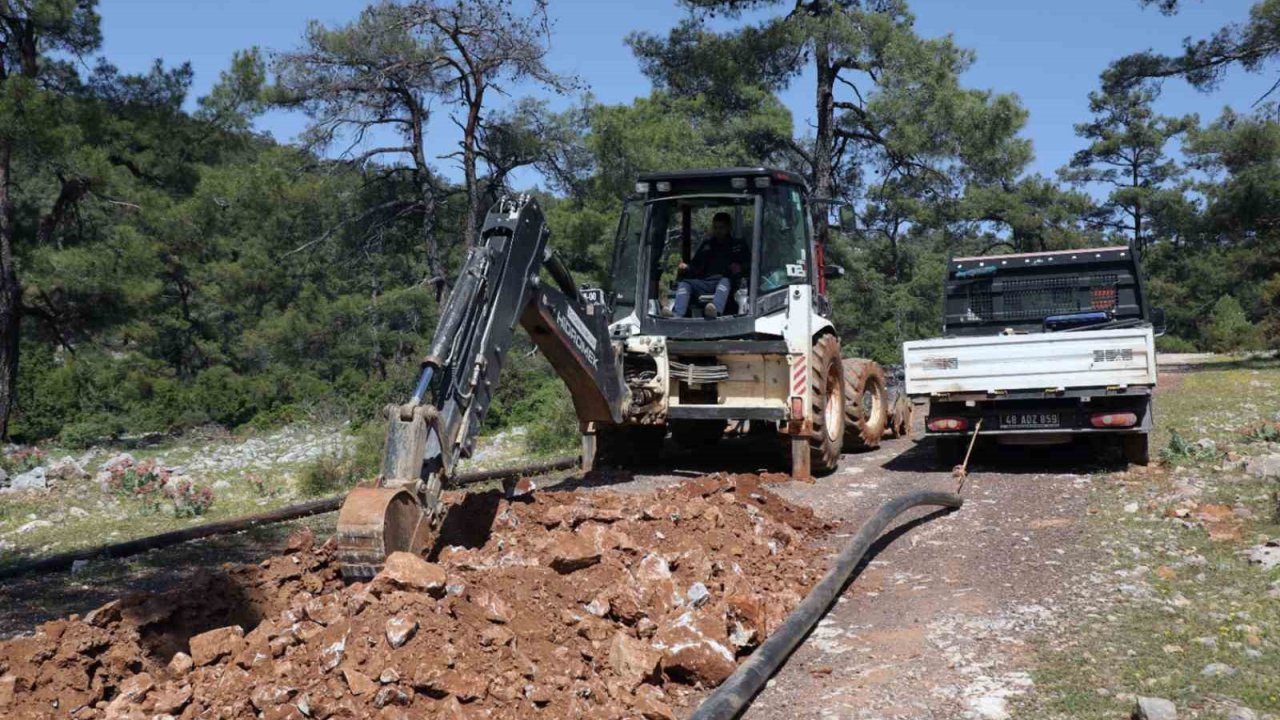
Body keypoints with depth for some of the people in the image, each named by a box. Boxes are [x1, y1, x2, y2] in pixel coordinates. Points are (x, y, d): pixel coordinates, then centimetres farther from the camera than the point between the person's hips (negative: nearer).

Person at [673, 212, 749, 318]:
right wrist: (686, 267, 3)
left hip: (725, 280, -3)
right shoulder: (706, 244, 31)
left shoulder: (738, 246, 22)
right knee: (684, 283, -24)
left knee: (725, 281, -39)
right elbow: (695, 264, 26)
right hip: (704, 283, 3)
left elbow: (747, 265, 12)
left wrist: (739, 268, -12)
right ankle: (676, 315, -48)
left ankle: (715, 310, -68)